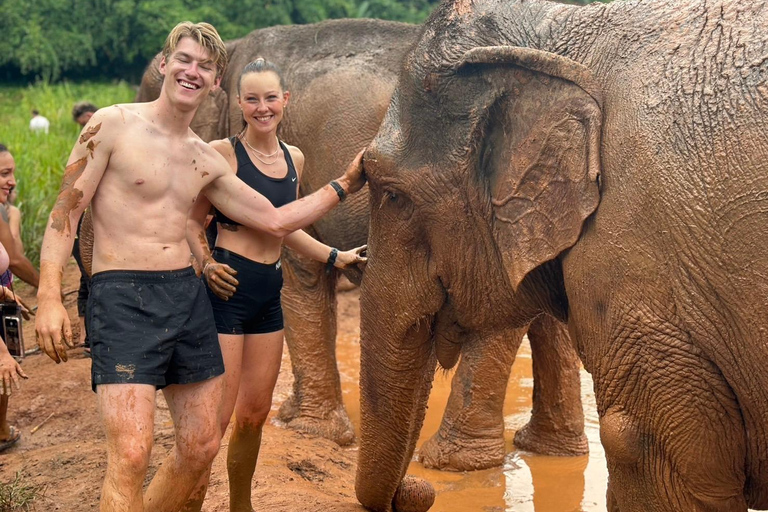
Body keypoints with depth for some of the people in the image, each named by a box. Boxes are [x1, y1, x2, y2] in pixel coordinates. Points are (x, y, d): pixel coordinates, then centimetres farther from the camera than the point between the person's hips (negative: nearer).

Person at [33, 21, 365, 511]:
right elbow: (66, 211, -5)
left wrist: (343, 186, 15)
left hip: (188, 295, 7)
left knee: (202, 446, 9)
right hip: (123, 295, -6)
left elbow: (276, 220, 18)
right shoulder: (114, 125, -3)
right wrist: (50, 296, -16)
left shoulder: (207, 161, 13)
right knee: (131, 455, -16)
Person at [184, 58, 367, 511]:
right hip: (228, 287, -6)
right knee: (216, 414, -9)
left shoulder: (294, 159, 11)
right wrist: (207, 263, -24)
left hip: (269, 291, 7)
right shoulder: (223, 153, -8)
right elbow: (193, 222, -8)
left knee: (255, 414, 13)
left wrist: (336, 257, 26)